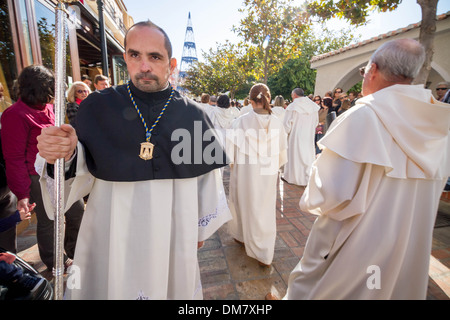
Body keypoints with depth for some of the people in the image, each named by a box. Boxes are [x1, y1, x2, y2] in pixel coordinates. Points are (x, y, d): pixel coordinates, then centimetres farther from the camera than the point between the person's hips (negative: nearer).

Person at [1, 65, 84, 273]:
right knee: (47, 222, 10)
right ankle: (56, 262, 33)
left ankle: (74, 252, 39)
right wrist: (22, 193, -16)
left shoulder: (47, 108, 8)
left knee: (77, 211, 16)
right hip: (38, 178, -7)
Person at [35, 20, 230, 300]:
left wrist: (202, 228, 7)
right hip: (111, 235, 1)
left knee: (174, 285, 20)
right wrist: (66, 155, -25)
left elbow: (206, 174, -1)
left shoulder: (193, 115, -8)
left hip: (174, 236, 0)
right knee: (111, 286, 21)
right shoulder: (97, 107, -6)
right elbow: (83, 176, -2)